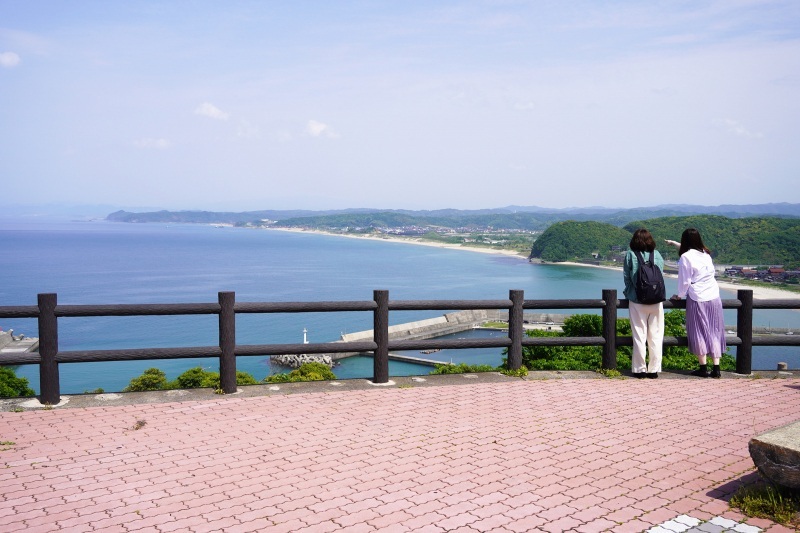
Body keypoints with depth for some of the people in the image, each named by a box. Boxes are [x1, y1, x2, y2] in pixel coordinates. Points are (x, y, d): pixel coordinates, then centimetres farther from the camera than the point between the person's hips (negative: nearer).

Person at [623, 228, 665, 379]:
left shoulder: (630, 255, -4)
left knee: (639, 335, 4)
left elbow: (626, 277, -1)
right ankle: (654, 369, 10)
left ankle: (640, 369, 6)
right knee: (656, 336, 8)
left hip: (637, 300, -1)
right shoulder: (657, 255, 1)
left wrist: (628, 293, 13)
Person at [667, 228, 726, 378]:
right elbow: (688, 248, 30)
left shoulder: (686, 257, -10)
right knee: (714, 332, 9)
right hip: (714, 298, 6)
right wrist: (674, 243, 42)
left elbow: (685, 281, -7)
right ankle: (716, 368, 9)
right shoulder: (706, 254, 9)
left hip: (697, 300, -5)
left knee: (699, 333, 4)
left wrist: (679, 295, 9)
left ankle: (703, 368, 7)